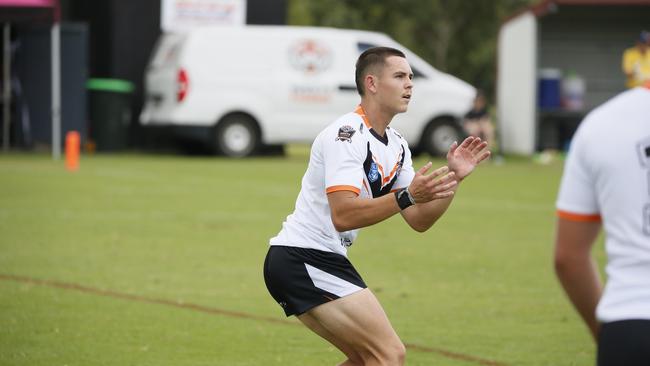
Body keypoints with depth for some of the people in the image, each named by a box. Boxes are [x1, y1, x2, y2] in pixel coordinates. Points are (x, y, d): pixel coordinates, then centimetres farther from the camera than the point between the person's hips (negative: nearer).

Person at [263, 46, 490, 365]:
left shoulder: (396, 146, 12)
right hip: (303, 258, -10)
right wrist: (407, 196, -36)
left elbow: (419, 220, 11)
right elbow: (343, 215, -28)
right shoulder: (346, 134, -17)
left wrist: (453, 178, -2)